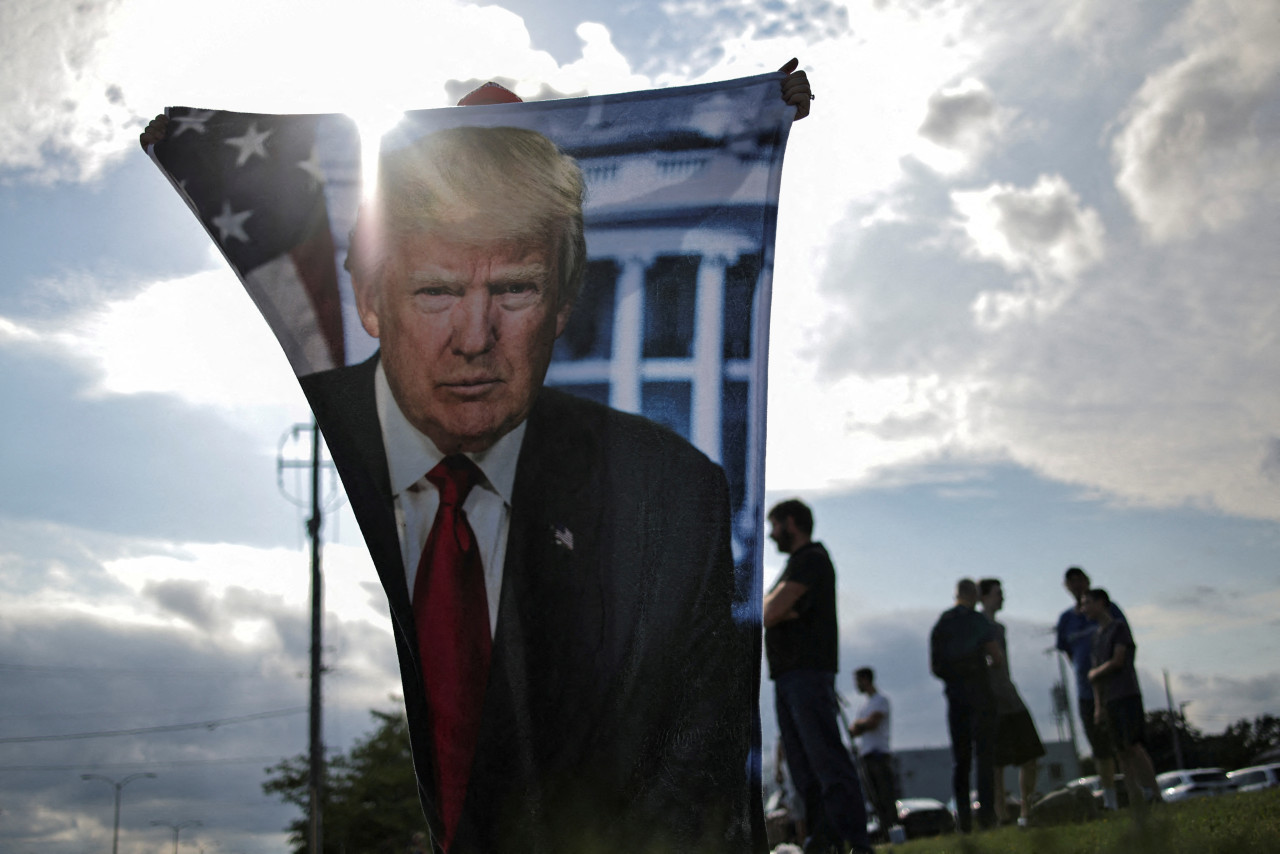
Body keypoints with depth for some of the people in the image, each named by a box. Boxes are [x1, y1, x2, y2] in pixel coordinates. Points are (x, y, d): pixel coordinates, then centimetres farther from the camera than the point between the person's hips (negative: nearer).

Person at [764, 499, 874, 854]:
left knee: (827, 759, -15)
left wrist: (767, 604, 6)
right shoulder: (796, 563, 25)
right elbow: (768, 614, 13)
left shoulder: (811, 559, -6)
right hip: (787, 676, 10)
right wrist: (785, 611, -7)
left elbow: (770, 613, -15)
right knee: (804, 767, 7)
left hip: (808, 672, -10)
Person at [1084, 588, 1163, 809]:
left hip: (1127, 695, -7)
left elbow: (1118, 661, -9)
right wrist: (1098, 706, 10)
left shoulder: (1120, 627, 0)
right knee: (1121, 751, 0)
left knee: (1133, 745, -17)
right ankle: (1136, 801, -3)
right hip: (1109, 700, 7)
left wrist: (1095, 673, 6)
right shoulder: (1097, 636, 21)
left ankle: (1154, 795, -19)